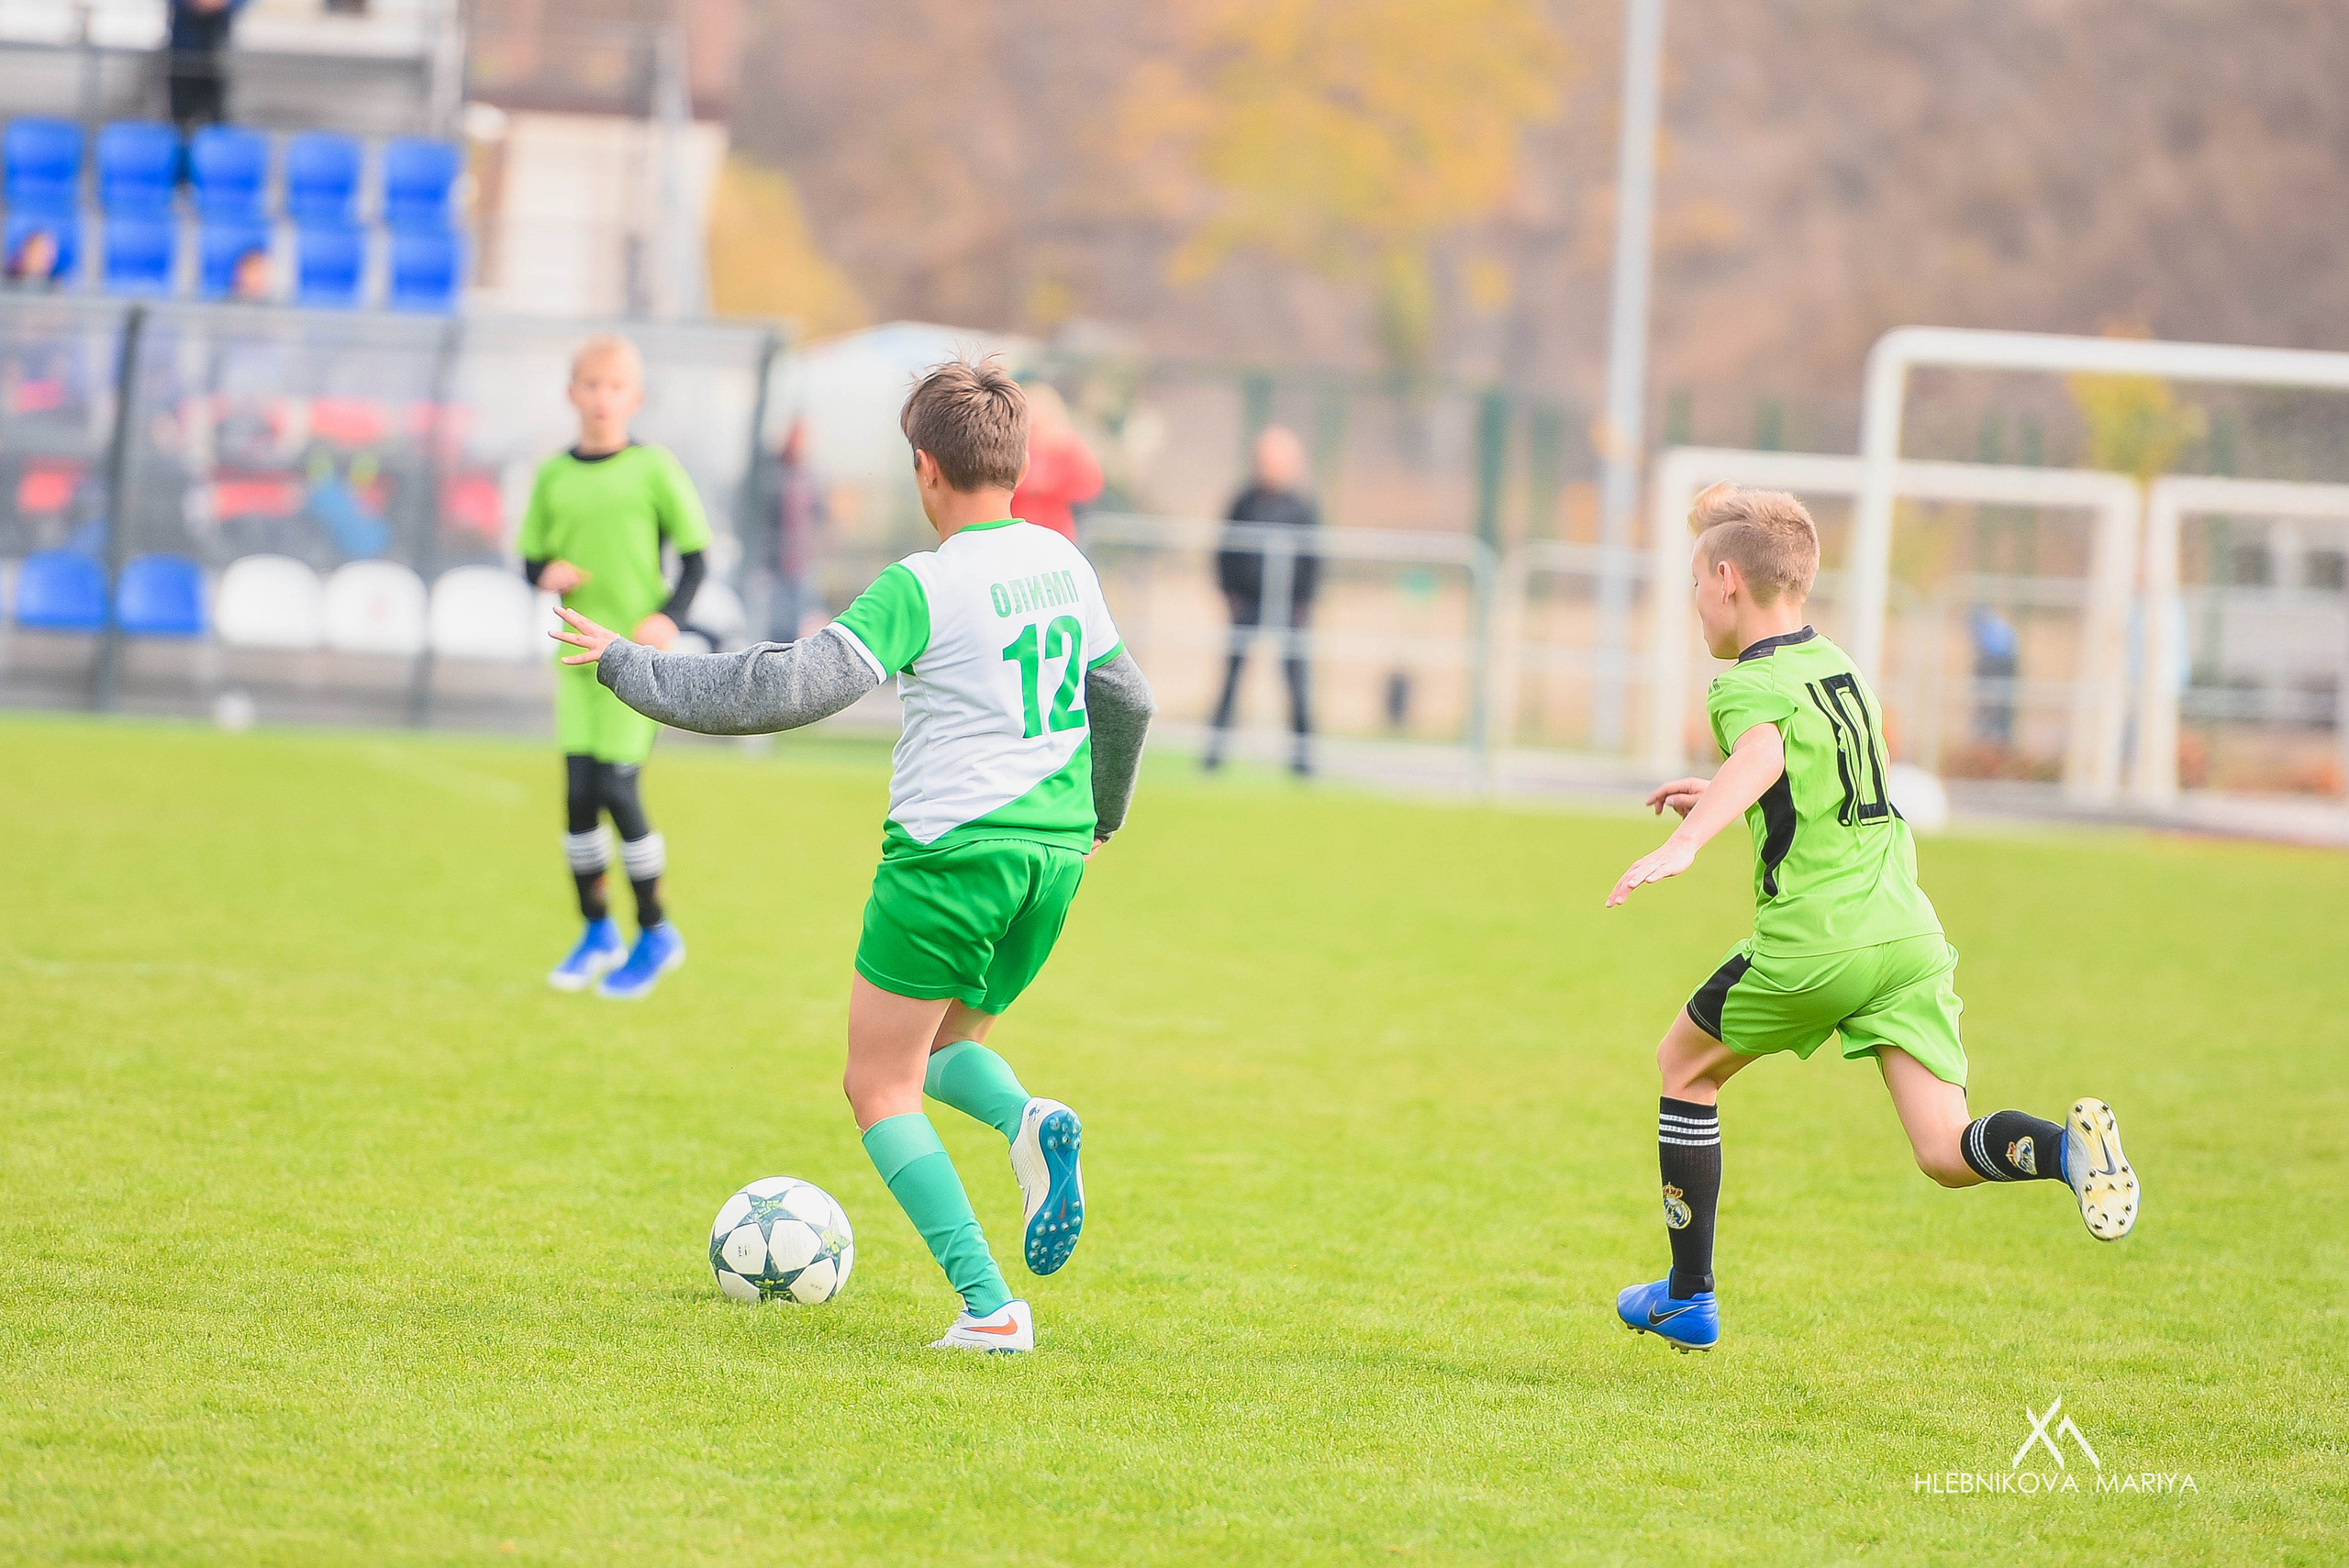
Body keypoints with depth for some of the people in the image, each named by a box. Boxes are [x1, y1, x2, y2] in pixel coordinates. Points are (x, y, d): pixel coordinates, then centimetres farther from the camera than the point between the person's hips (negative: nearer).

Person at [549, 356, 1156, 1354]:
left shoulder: (925, 588, -13)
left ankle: (989, 1307, -8)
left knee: (880, 1089, 5)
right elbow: (1126, 701, 22)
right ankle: (1028, 1121, -10)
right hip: (1054, 850, 7)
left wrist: (632, 670, -13)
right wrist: (1105, 814, 41)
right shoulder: (1064, 566, 9)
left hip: (950, 852, -7)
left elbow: (797, 685, -20)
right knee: (943, 1049, 25)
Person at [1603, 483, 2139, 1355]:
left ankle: (1688, 1298, 22)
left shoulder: (1748, 686, -6)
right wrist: (1725, 795, 51)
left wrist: (1685, 842, -46)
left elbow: (1763, 754, -31)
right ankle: (2068, 1147, -34)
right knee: (1946, 1154, -2)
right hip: (1910, 927, 7)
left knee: (1685, 1066, 19)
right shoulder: (1836, 664, 20)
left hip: (1815, 941, -6)